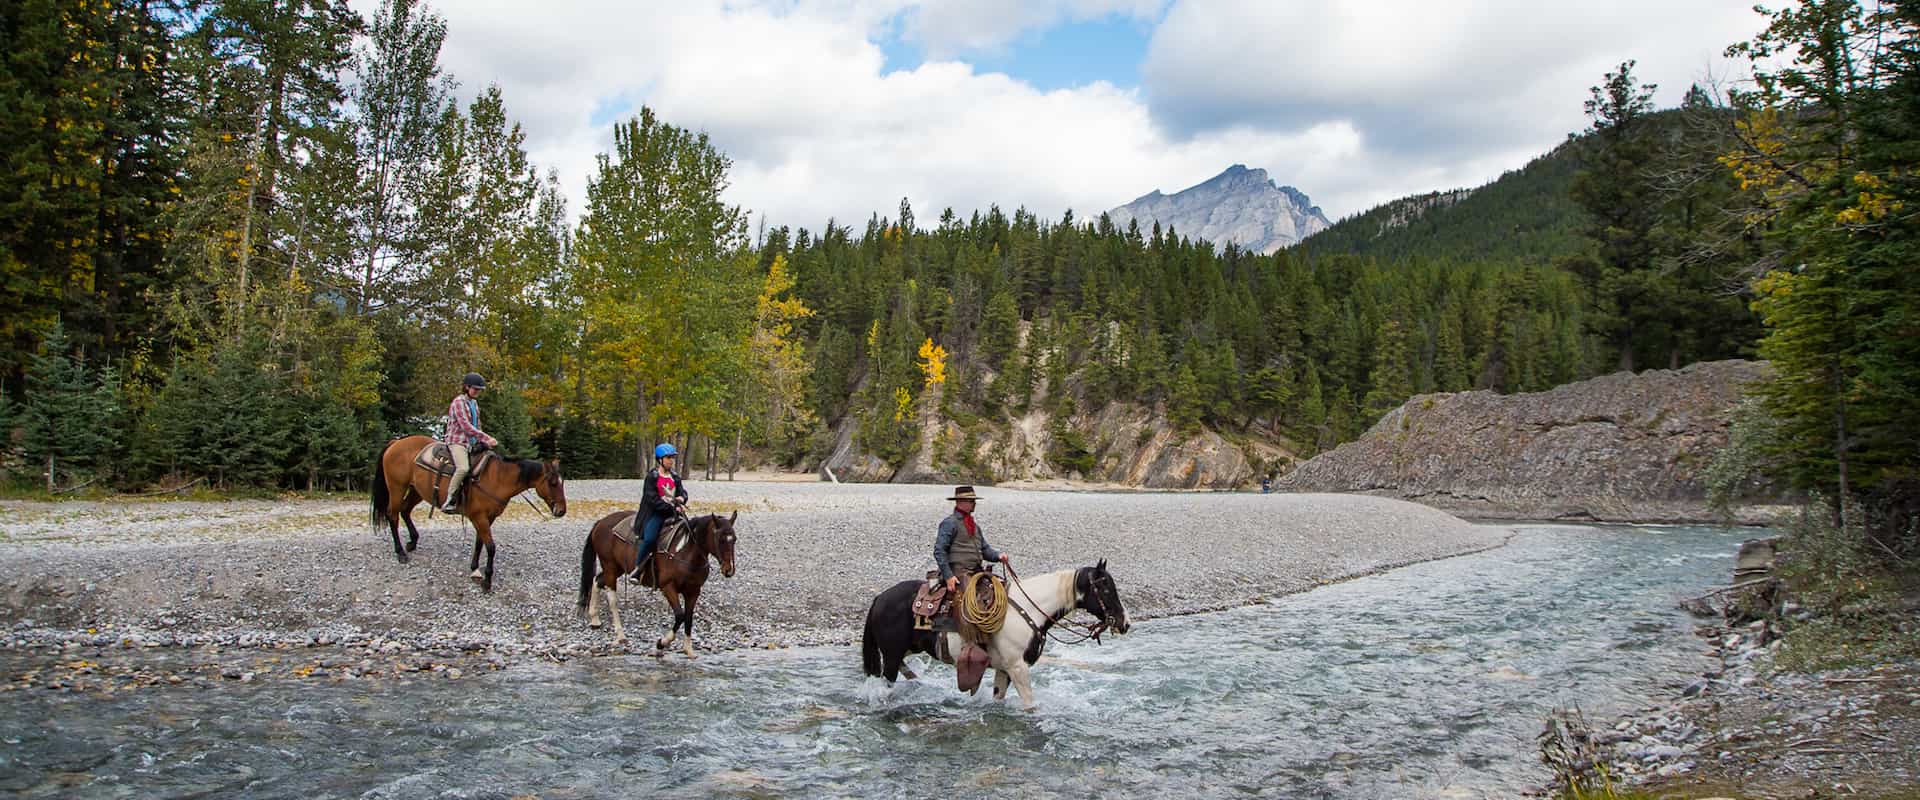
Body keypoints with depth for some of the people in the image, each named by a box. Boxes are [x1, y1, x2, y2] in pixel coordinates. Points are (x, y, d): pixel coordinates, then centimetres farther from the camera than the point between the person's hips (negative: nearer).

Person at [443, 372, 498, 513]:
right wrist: (487, 438, -21)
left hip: (472, 443, 9)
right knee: (463, 468, -31)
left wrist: (483, 441, 5)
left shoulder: (474, 403, 15)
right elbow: (466, 426, -19)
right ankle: (449, 502, -24)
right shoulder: (459, 402, -10)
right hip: (457, 441, -9)